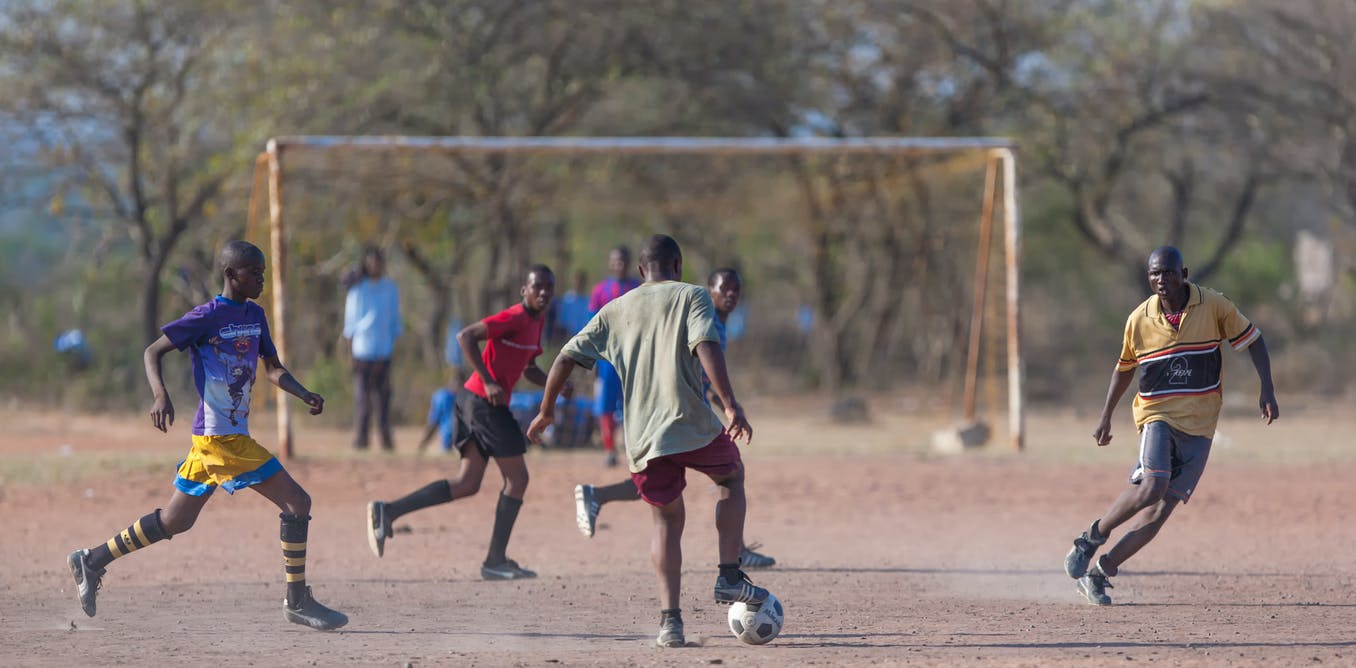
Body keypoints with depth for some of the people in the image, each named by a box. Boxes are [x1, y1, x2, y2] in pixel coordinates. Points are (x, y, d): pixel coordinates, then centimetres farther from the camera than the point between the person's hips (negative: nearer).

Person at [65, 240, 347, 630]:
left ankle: (92, 561, 22)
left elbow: (274, 369, 18)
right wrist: (160, 395, -26)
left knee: (175, 521, 15)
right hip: (221, 438, -9)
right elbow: (154, 351, -9)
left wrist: (306, 396, 0)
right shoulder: (207, 317, -11)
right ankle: (297, 602, -7)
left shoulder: (254, 315, 13)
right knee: (296, 501, -11)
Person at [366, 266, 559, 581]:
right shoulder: (515, 318, -13)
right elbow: (466, 336, -22)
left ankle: (388, 511, 0)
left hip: (474, 401, 9)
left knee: (467, 484, 7)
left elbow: (528, 368, 29)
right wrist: (488, 381, -23)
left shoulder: (536, 321, 16)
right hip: (486, 402, -9)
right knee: (517, 478, -1)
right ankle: (495, 561, 3)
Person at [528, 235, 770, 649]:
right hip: (692, 426, -3)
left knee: (667, 520, 16)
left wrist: (546, 412, 26)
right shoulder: (690, 296, 4)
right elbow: (706, 347, -14)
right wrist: (730, 406, -20)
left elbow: (566, 358, 14)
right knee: (733, 478, 25)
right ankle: (730, 577, 11)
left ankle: (669, 618, 0)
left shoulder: (616, 311, 16)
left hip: (642, 439, 3)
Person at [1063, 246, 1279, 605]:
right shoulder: (1139, 319, -1)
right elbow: (1124, 369, 14)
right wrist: (1105, 417, 13)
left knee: (1163, 507, -4)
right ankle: (1091, 539, -6)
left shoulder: (1214, 306, -4)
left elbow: (1252, 340, 5)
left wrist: (1267, 390, -6)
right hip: (1157, 413, -1)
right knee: (1151, 487, -26)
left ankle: (1099, 574, 4)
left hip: (1199, 424, 1)